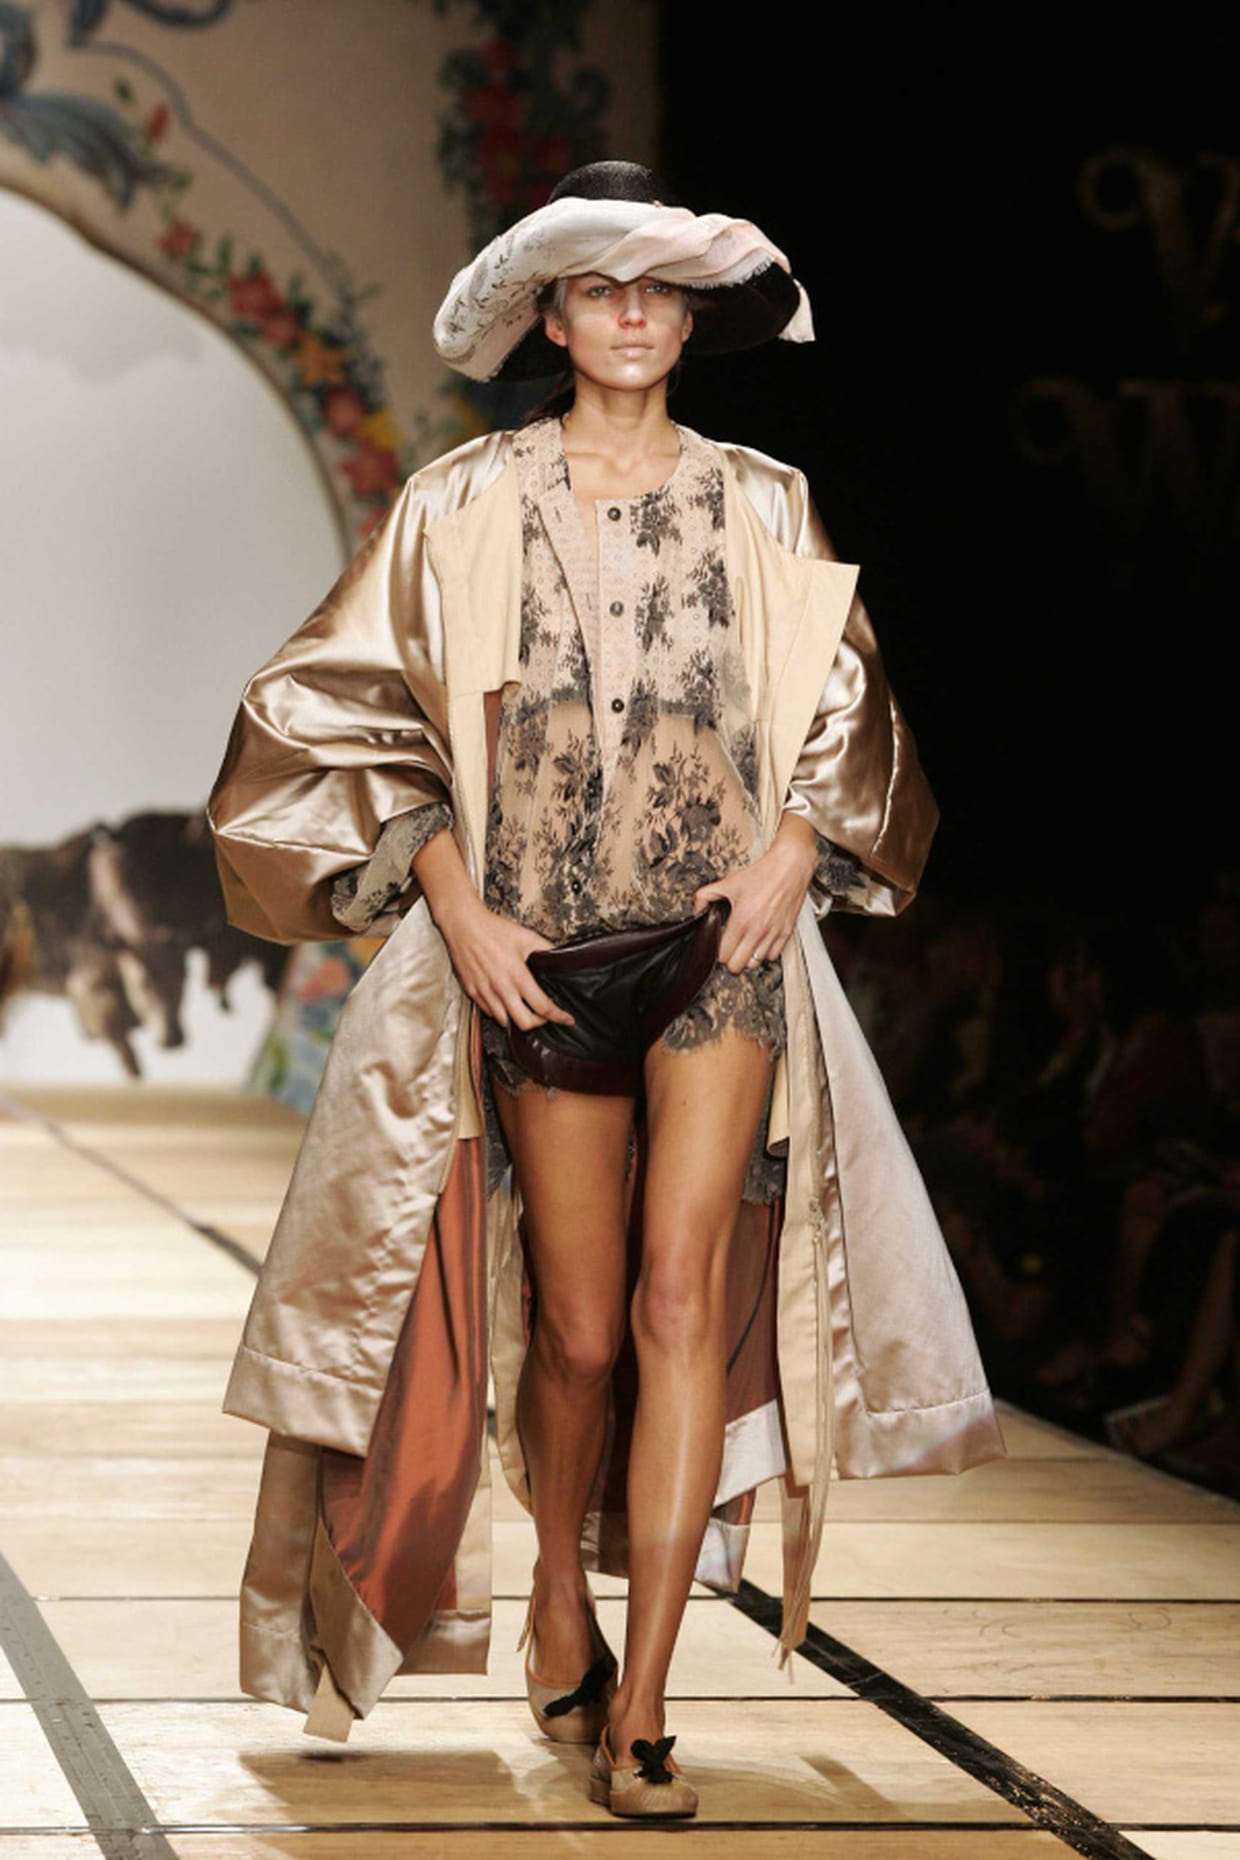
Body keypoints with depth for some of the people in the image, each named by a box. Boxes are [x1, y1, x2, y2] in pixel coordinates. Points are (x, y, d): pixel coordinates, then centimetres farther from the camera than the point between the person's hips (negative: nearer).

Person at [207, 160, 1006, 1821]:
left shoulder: (763, 504, 9)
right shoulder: (464, 506, 3)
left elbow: (847, 707, 17)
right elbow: (349, 716, 4)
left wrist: (793, 850, -1)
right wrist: (456, 908, -5)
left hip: (724, 944, 1)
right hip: (538, 954, -1)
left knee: (684, 1299, -11)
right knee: (579, 1326, 3)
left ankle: (639, 1711, -9)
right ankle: (561, 1606, 31)